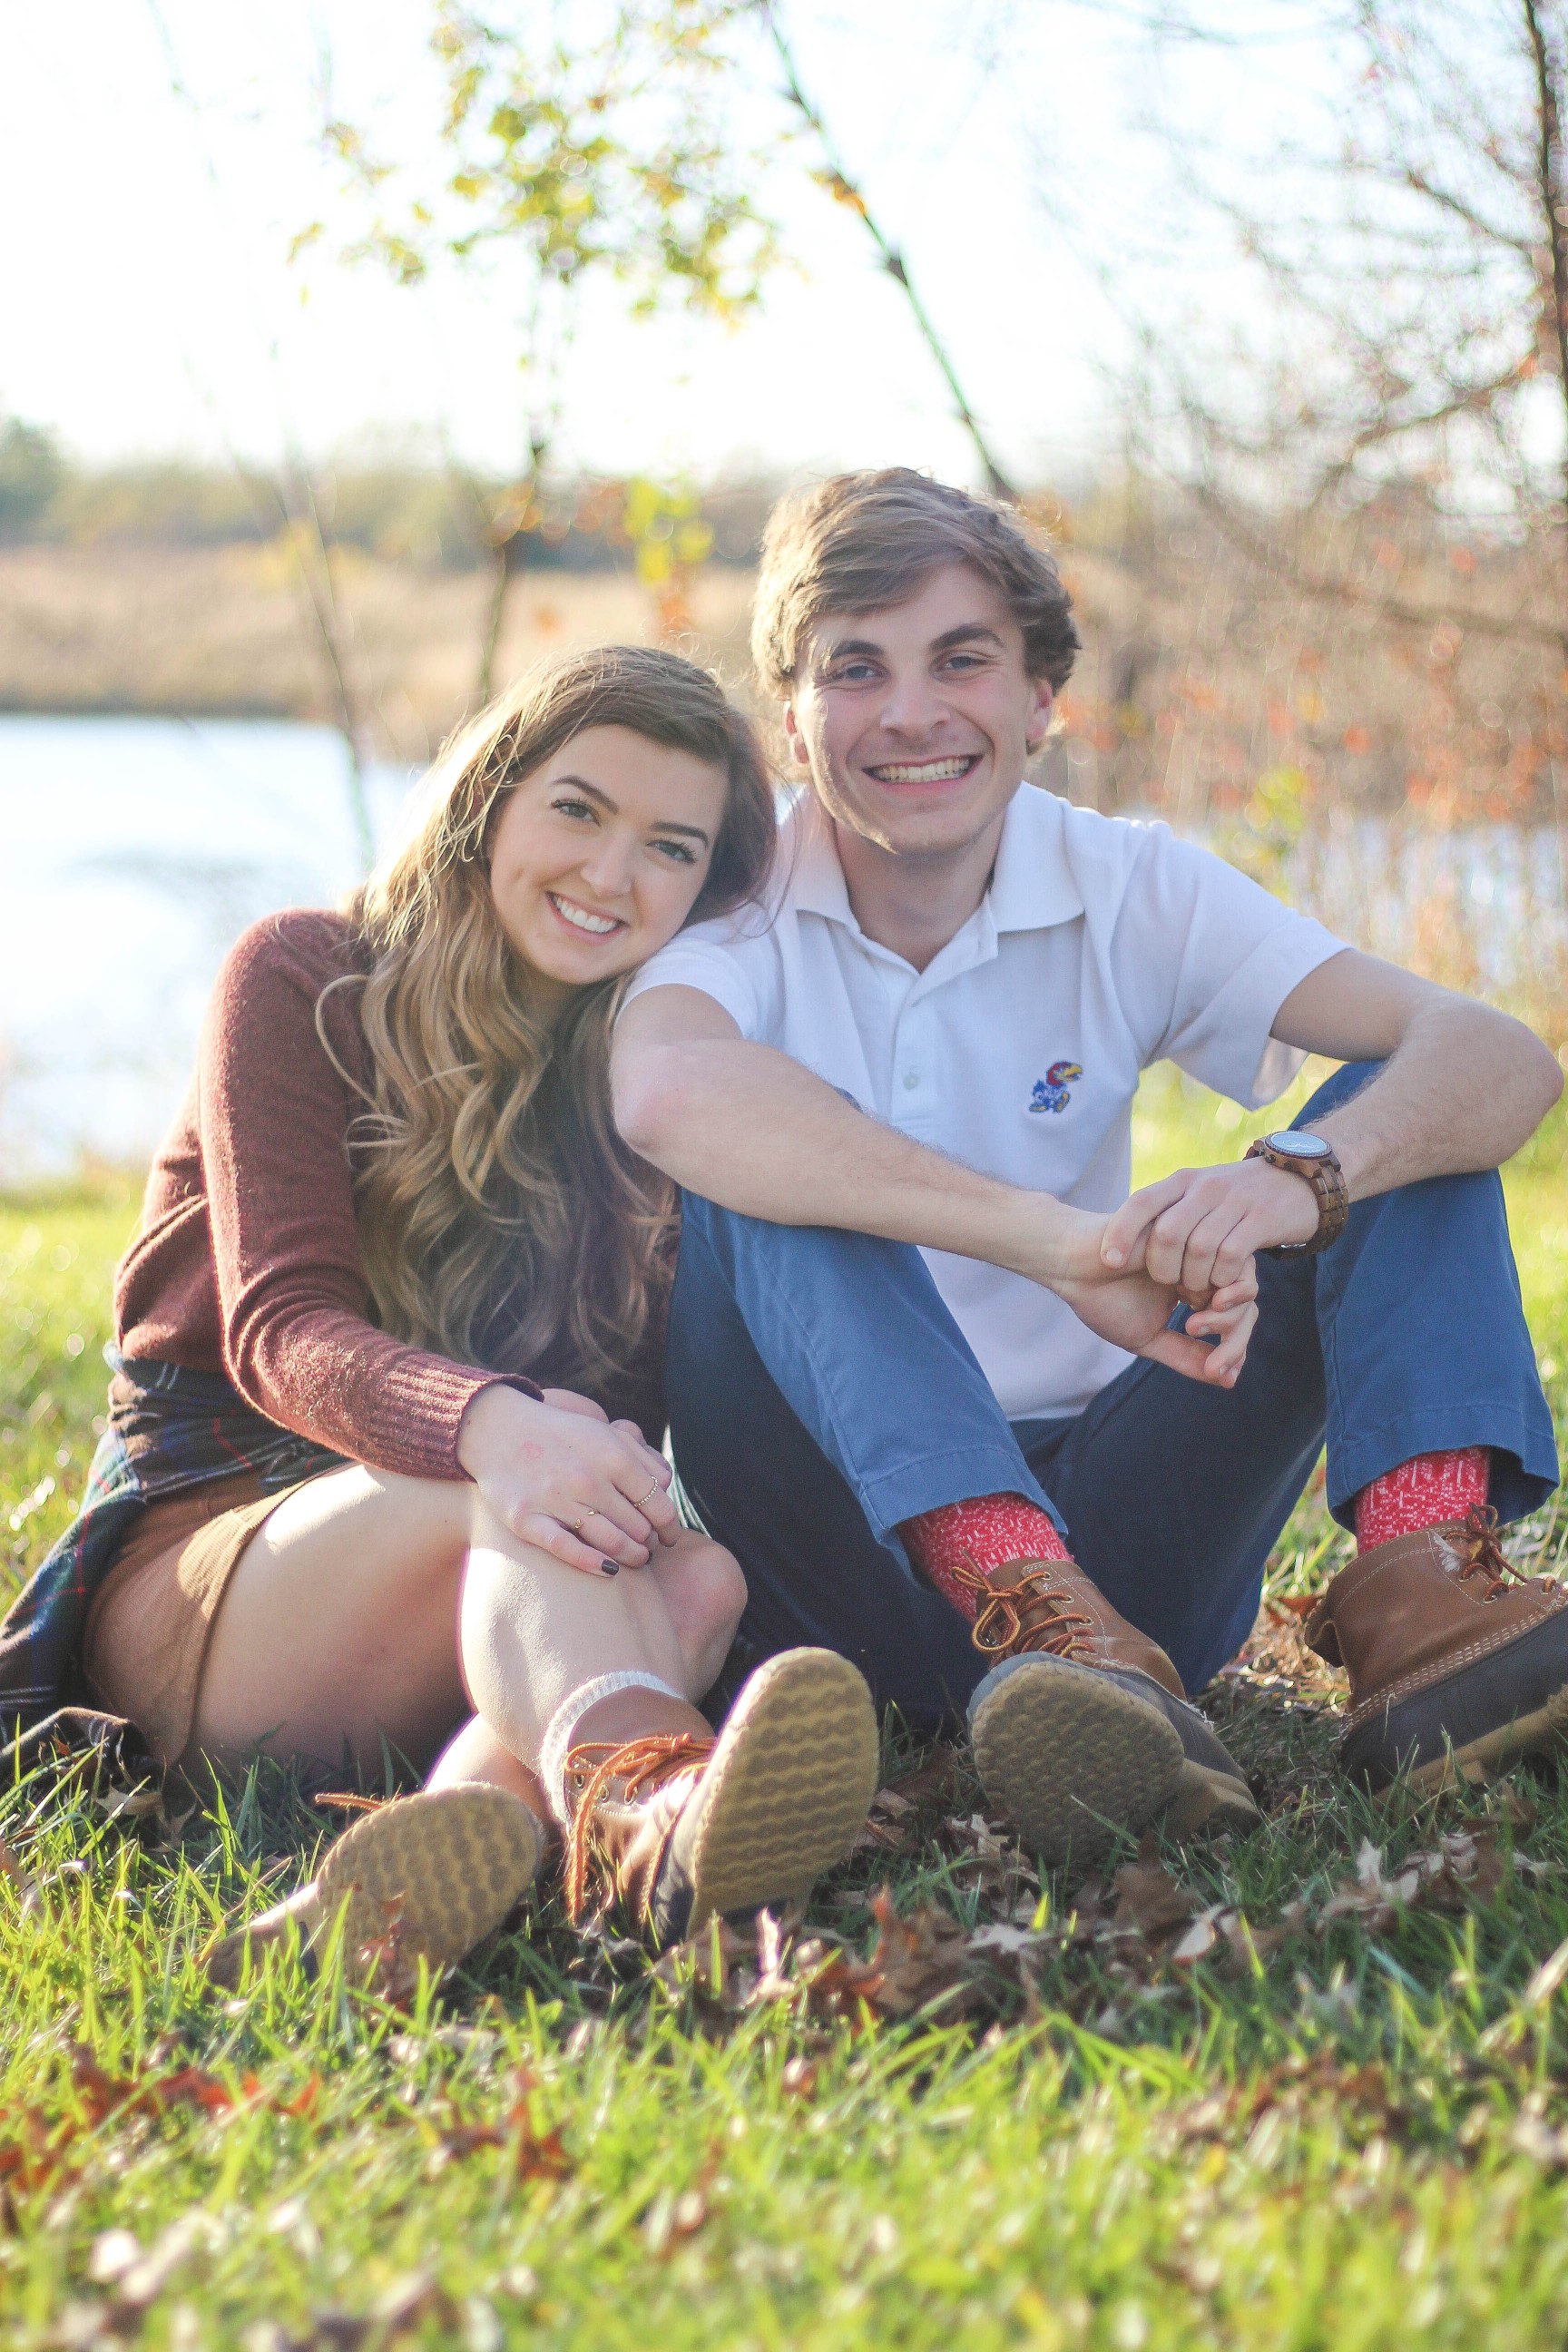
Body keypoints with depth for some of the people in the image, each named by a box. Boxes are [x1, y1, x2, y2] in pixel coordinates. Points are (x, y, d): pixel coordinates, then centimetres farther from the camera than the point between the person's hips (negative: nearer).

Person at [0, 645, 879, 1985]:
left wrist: (619, 1462, -25)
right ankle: (639, 1814, -69)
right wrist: (489, 1428, -38)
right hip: (201, 1554, -3)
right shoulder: (304, 982, 0)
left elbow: (654, 1395, 2)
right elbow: (281, 1326, -15)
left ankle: (486, 1816, -63)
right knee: (527, 1501, -36)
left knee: (699, 1577, -31)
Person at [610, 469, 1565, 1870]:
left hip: (1110, 1531, 3)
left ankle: (1418, 1588, -35)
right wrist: (1059, 1241, -43)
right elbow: (667, 1093, -33)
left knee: (1400, 1118, -10)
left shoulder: (1132, 894, 1)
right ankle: (1039, 1621, -46)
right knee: (768, 1172, -27)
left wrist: (1301, 1176, -35)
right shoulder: (741, 914, -6)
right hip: (855, 1537, -2)